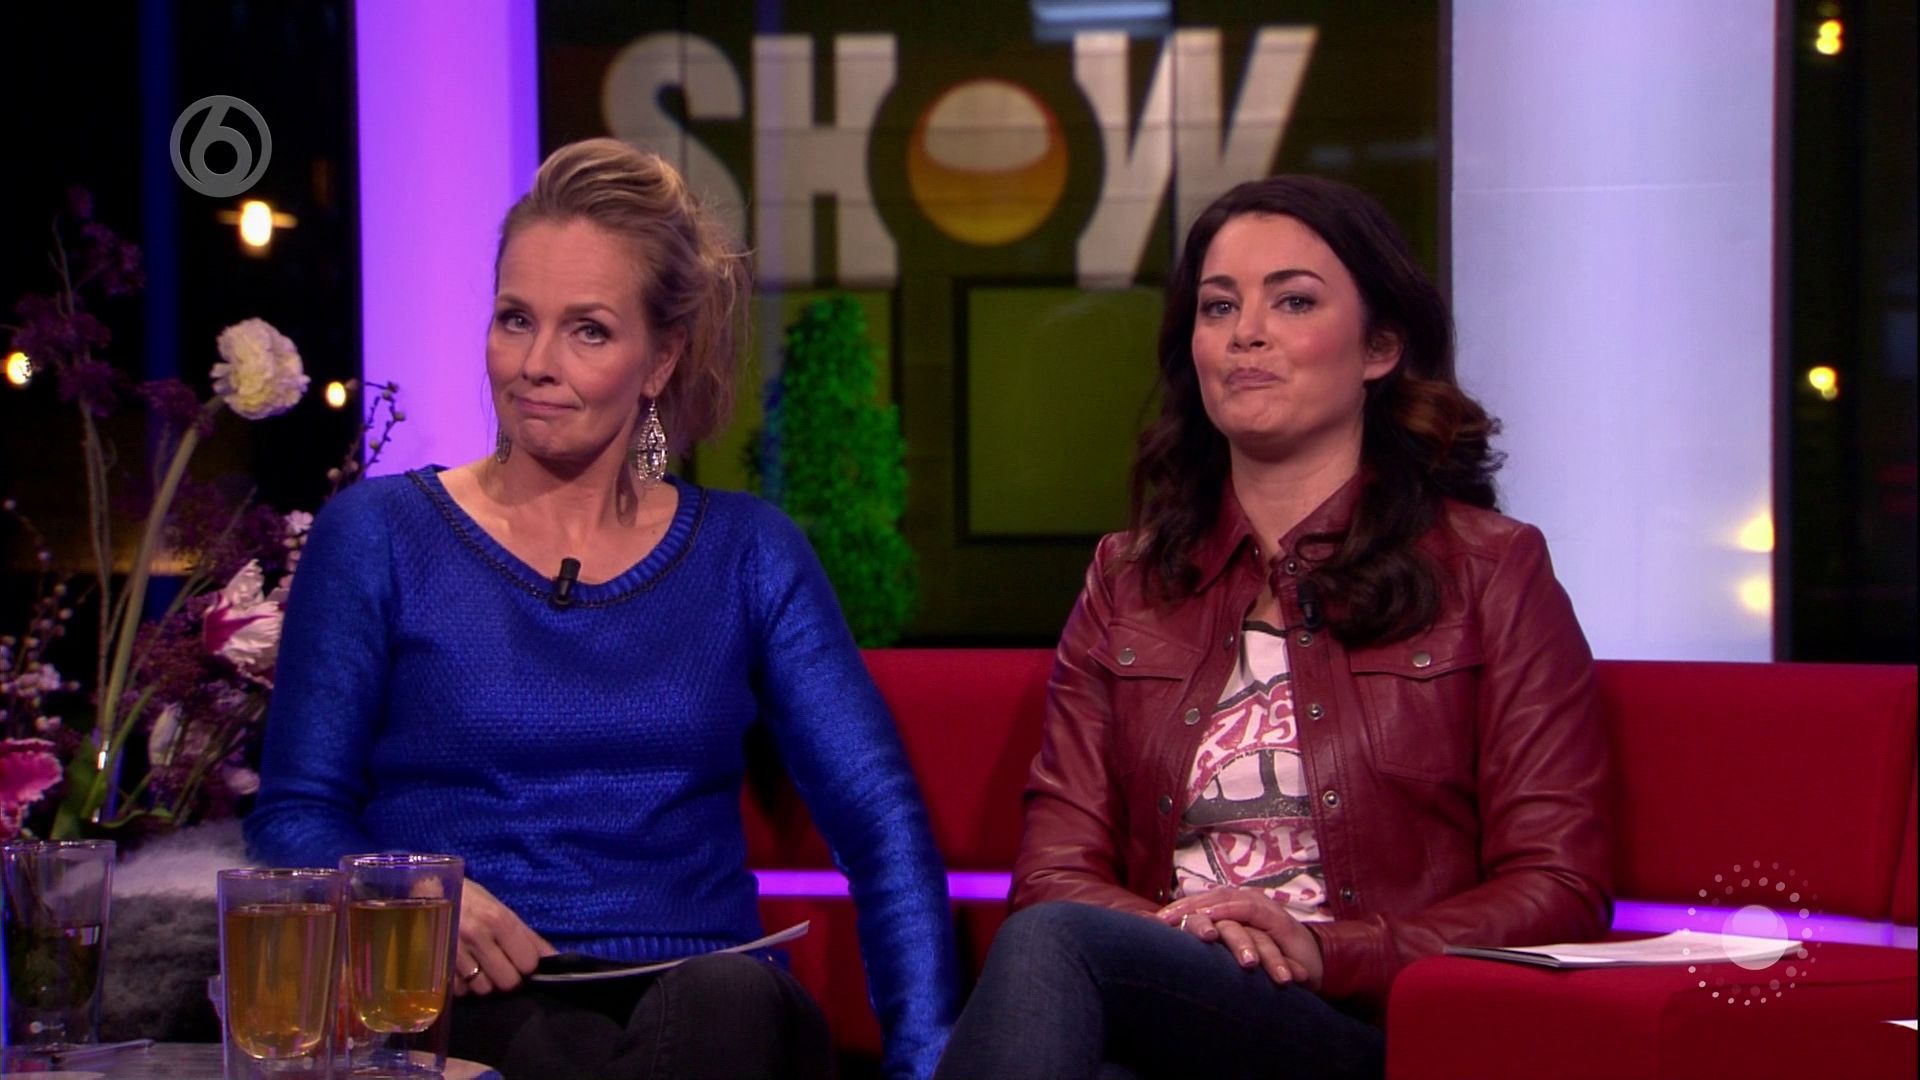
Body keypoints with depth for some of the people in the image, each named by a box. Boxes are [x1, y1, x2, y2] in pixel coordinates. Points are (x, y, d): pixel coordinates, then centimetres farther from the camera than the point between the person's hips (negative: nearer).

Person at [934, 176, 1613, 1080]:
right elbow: (1055, 871, 12)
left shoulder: (1490, 573, 11)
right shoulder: (1126, 586, 21)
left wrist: (1328, 953, -14)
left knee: (1051, 948, -33)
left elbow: (1559, 891, 3)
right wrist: (1174, 935, -13)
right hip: (1165, 997, 2)